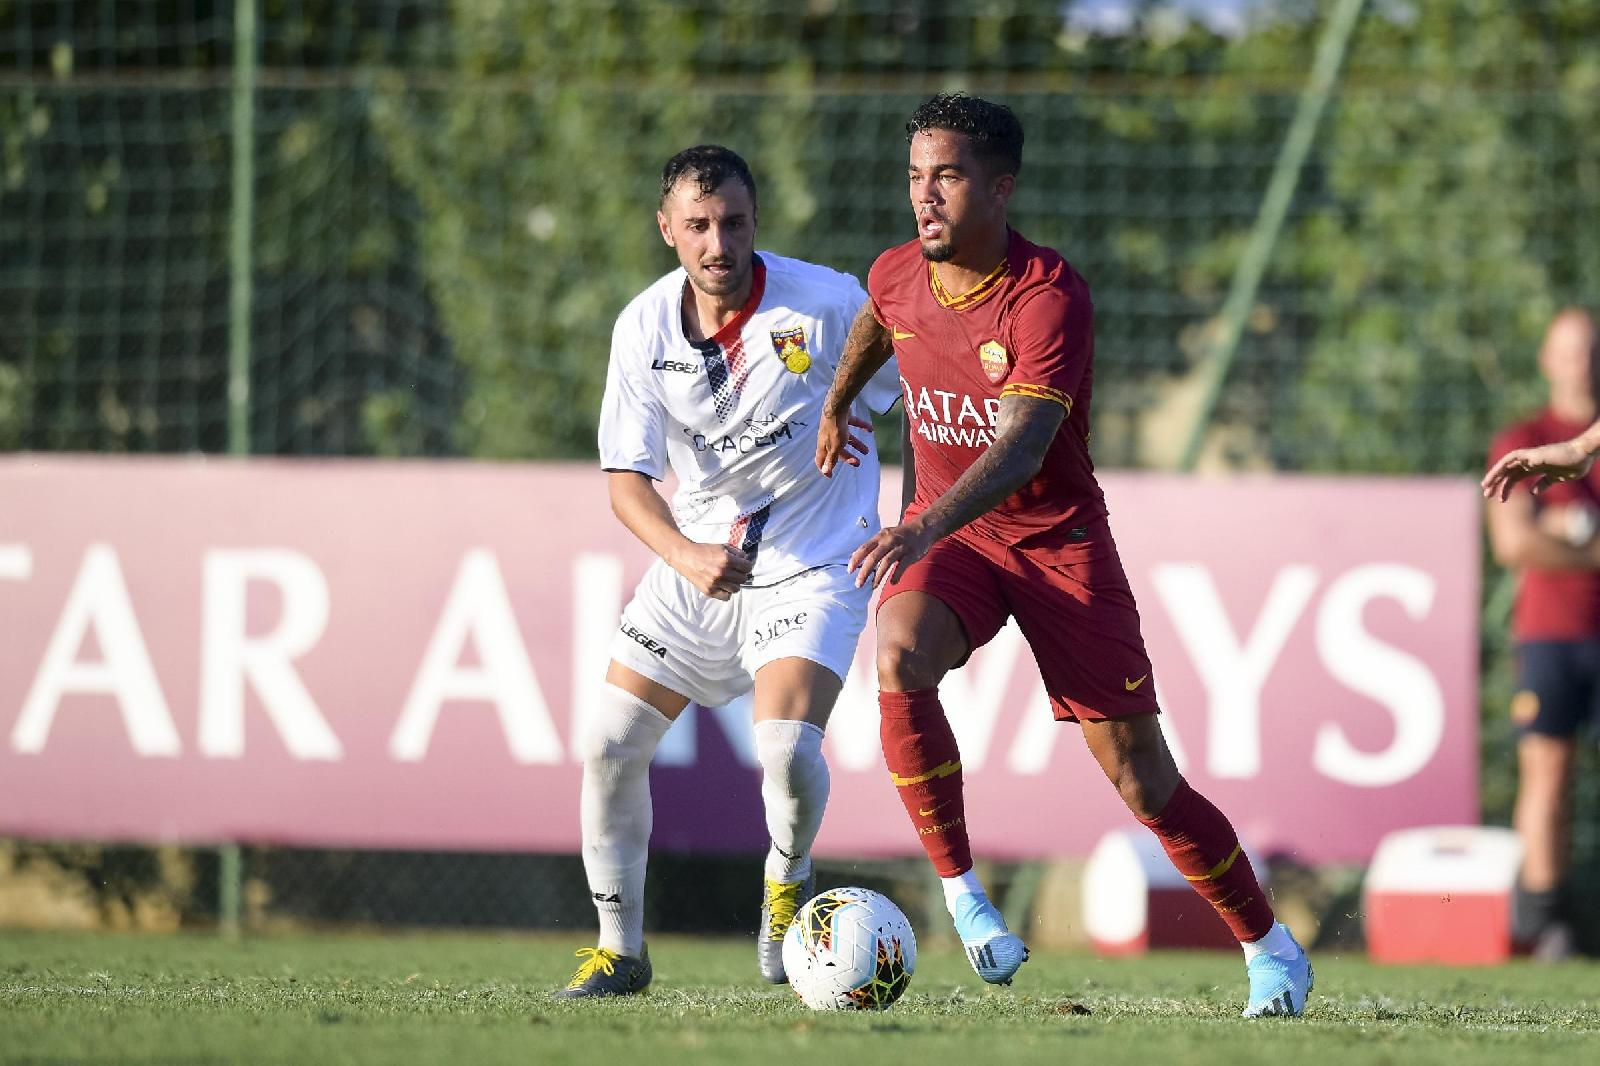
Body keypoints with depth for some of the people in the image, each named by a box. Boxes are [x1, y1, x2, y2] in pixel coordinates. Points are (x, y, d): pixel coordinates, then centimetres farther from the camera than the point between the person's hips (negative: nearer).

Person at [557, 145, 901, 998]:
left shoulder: (828, 305, -18)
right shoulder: (644, 329, -9)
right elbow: (627, 480, -11)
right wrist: (685, 555, -30)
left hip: (812, 566, -4)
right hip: (697, 561, 4)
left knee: (787, 747, -23)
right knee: (608, 745, -2)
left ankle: (787, 884, 11)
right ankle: (620, 952, 16)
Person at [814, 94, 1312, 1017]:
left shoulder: (1051, 298, -24)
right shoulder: (897, 276, -5)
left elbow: (1021, 446, -36)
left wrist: (925, 528, -51)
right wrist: (837, 404, 38)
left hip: (1059, 536, -4)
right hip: (947, 533, 4)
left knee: (1141, 777, -2)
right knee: (899, 658, -31)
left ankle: (1268, 945, 19)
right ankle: (962, 892, -19)